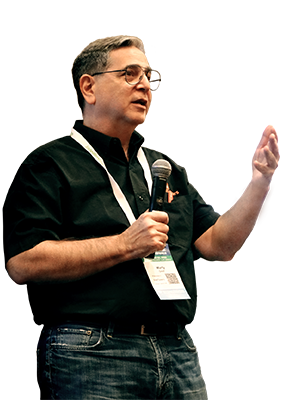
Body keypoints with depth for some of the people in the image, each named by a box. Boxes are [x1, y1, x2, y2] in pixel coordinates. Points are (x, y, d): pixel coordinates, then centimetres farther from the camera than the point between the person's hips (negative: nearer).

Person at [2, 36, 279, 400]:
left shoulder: (164, 168, 22)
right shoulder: (51, 164, 1)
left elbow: (217, 245, 15)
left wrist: (259, 183, 0)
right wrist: (125, 245, -13)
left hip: (177, 353, 6)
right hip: (91, 356, -6)